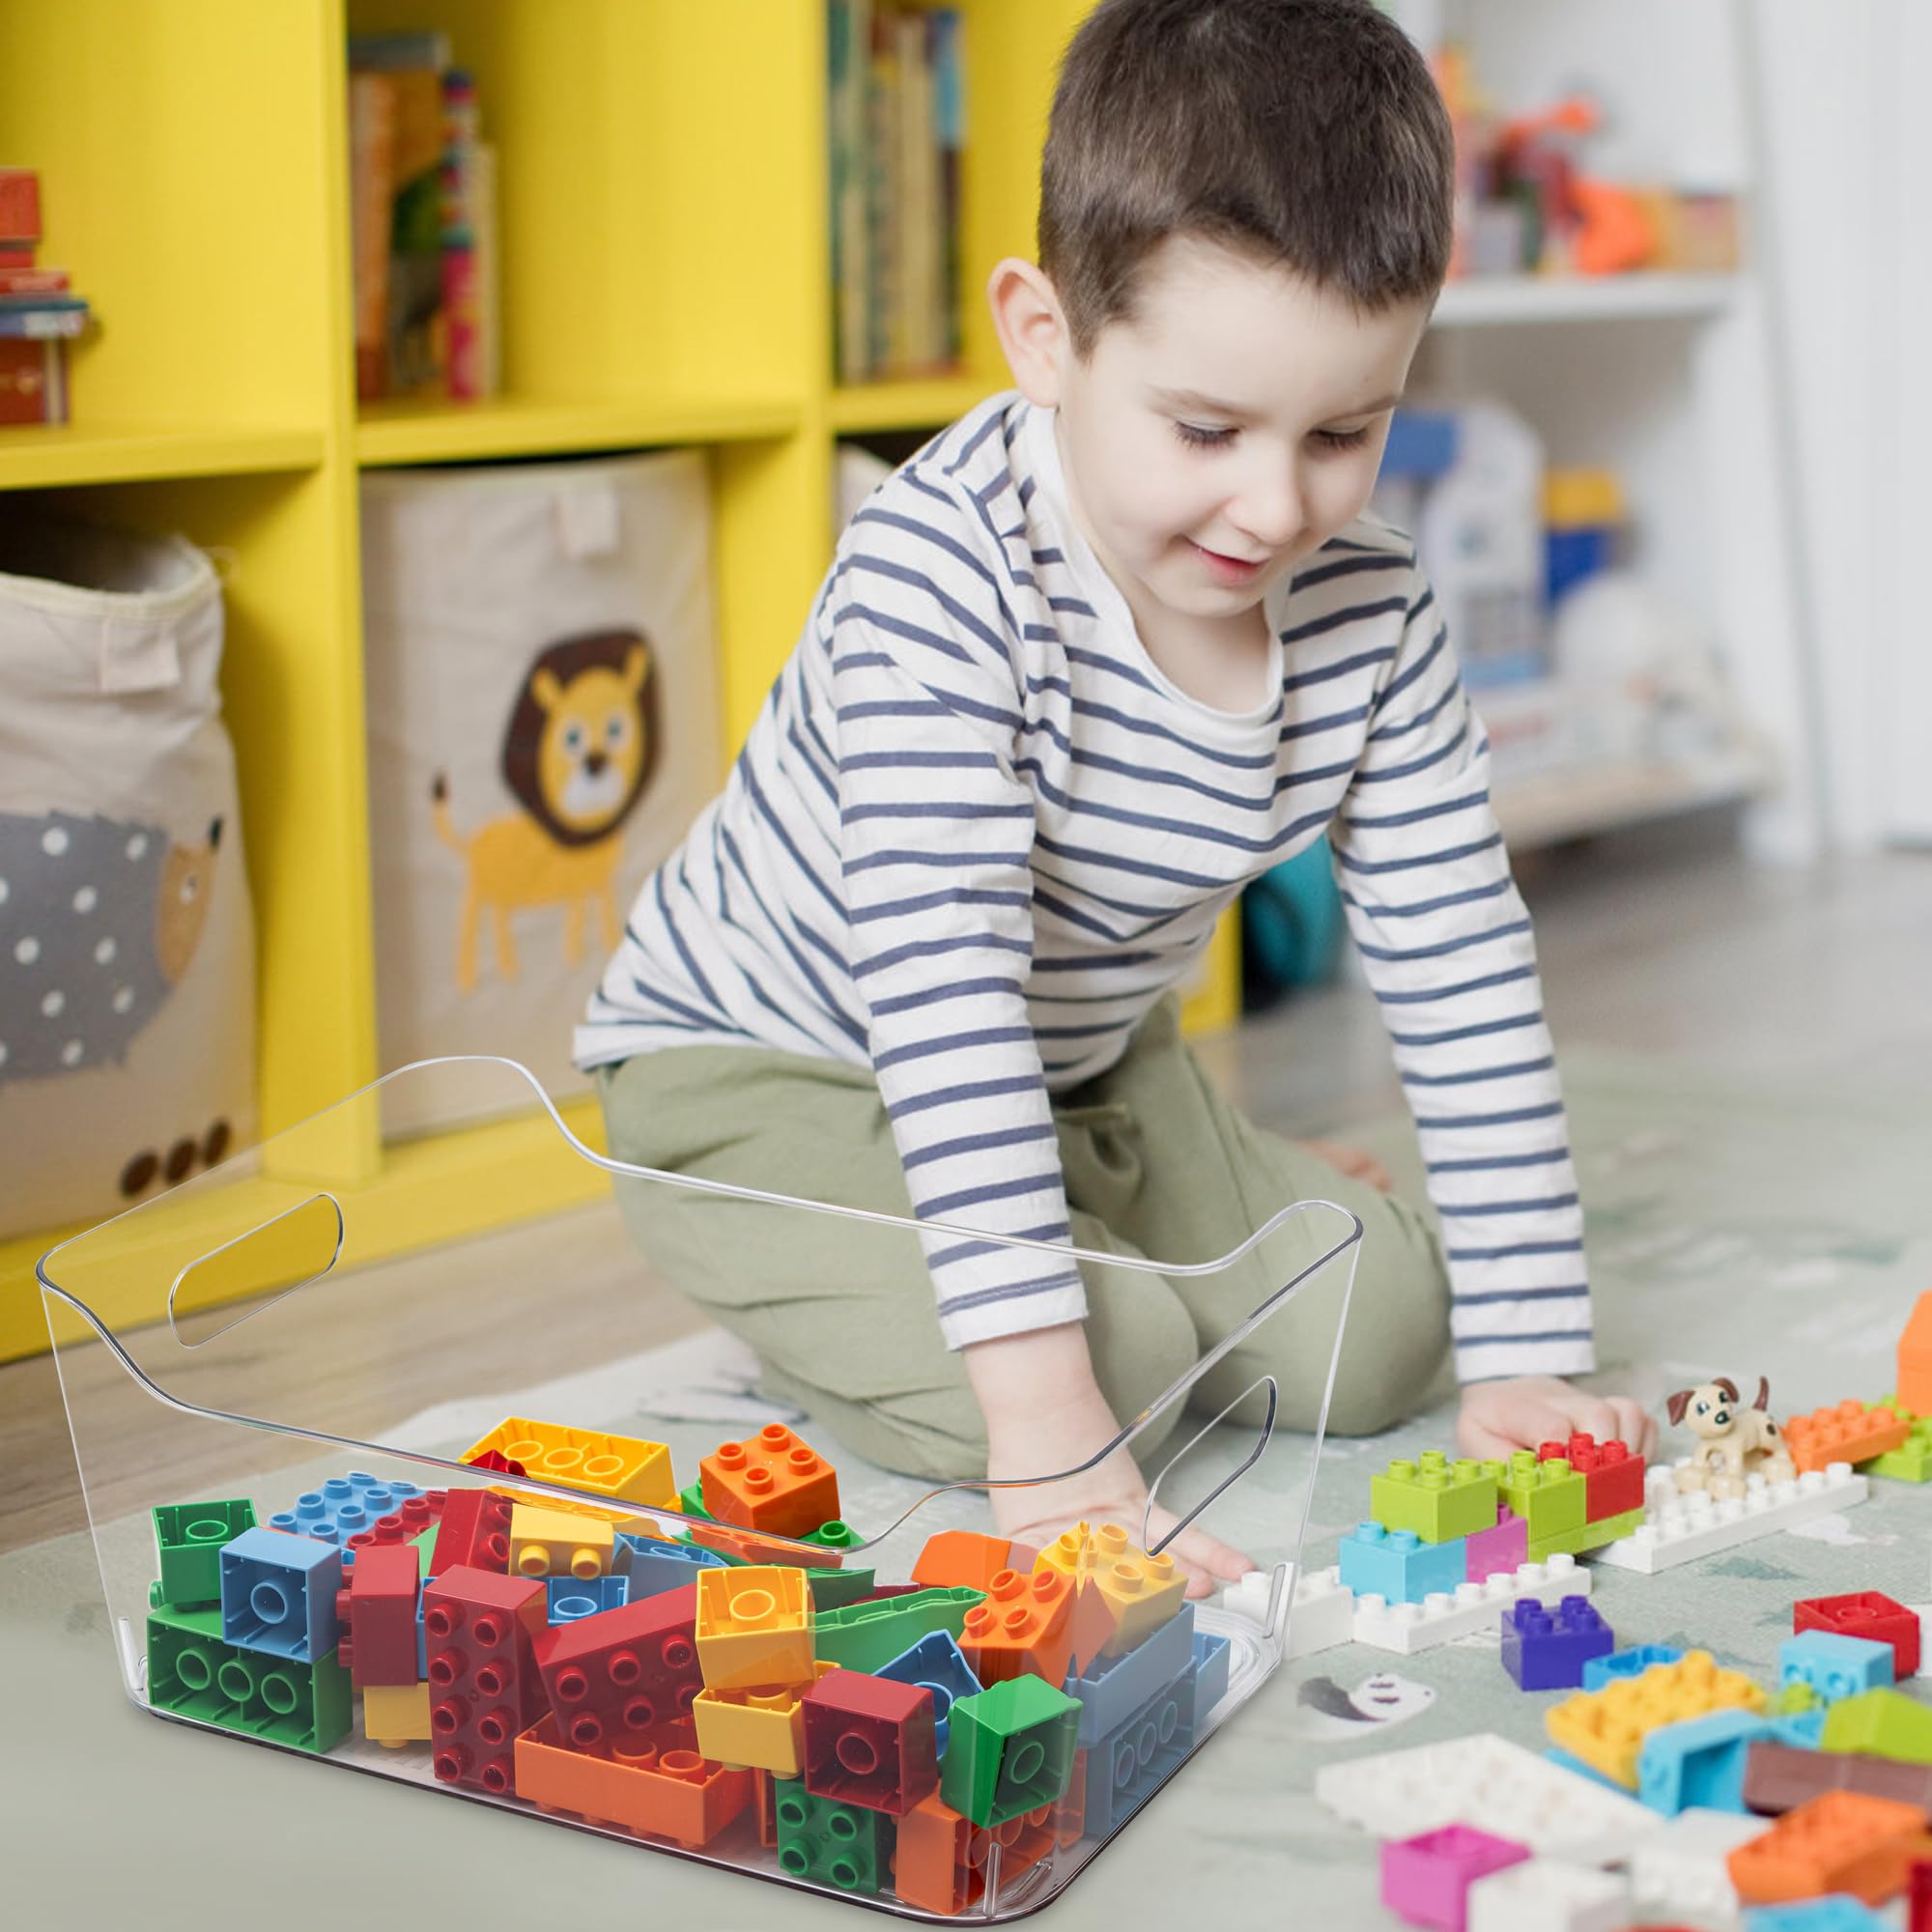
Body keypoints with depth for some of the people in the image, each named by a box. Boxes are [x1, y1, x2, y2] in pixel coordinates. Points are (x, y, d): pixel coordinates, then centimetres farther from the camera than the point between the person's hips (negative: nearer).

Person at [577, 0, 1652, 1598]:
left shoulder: (1371, 617, -14)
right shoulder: (944, 575, -33)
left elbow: (1466, 977, -9)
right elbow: (941, 994, -39)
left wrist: (1525, 1359, -13)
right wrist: (1049, 1423, -43)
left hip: (1090, 1070, 6)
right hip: (774, 1070, -5)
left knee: (1372, 1339, -7)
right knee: (1119, 1361, -25)